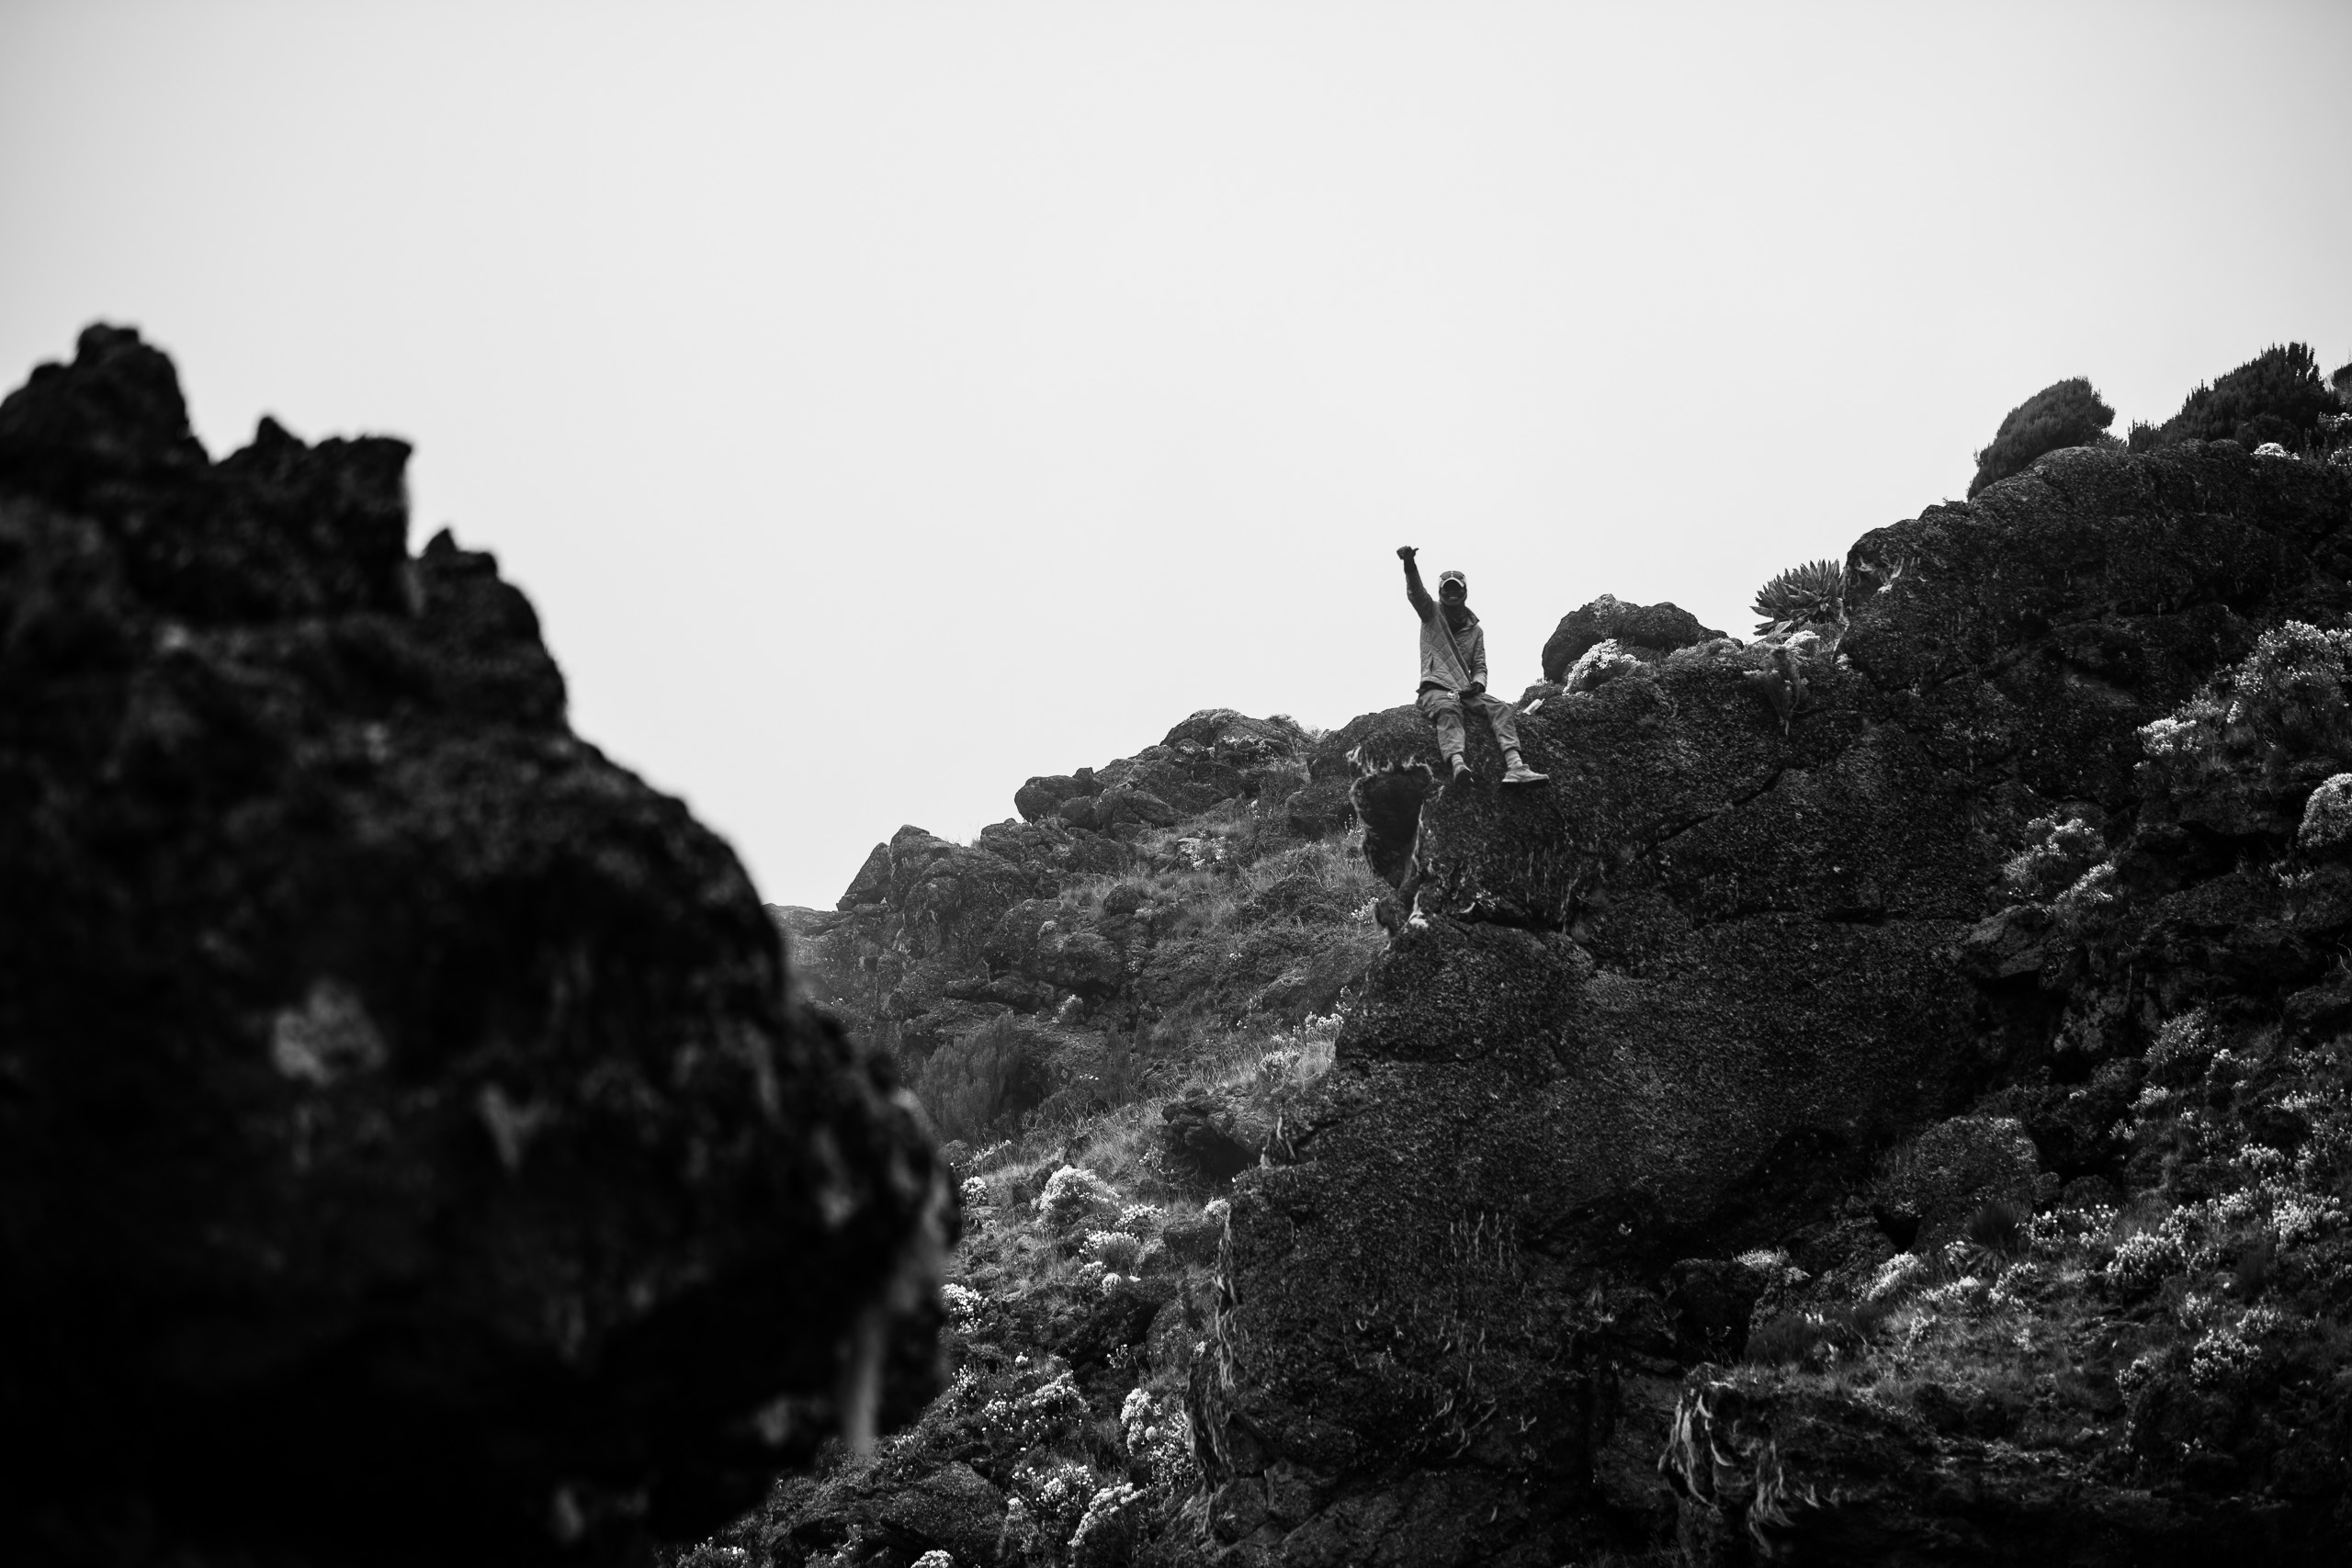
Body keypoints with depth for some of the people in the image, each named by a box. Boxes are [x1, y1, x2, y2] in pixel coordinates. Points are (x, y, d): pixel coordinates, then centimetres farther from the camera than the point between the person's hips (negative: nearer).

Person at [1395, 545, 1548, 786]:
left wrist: (1478, 683, -12)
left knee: (1502, 708, -21)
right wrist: (1410, 565, -32)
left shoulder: (1475, 630, 19)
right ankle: (1458, 764, -65)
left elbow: (1479, 666, 14)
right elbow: (1416, 593, -11)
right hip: (1435, 689, -4)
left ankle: (1515, 767, -39)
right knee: (1448, 708, -39)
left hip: (1465, 690, 5)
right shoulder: (1432, 615, 9)